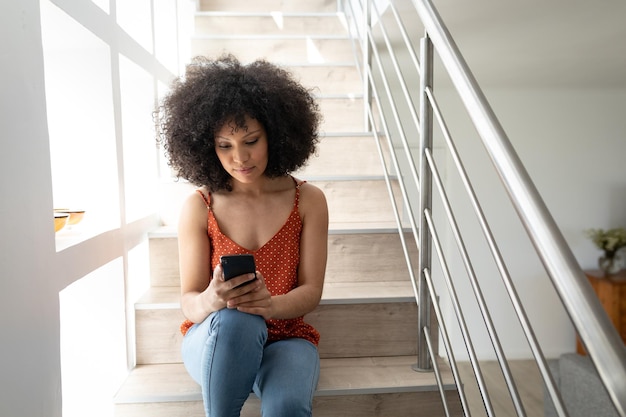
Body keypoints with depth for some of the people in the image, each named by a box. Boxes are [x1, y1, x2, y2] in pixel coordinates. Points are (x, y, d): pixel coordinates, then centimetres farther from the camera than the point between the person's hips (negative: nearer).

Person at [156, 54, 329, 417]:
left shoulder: (308, 200, -4)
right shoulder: (199, 207, -5)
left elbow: (311, 291, -7)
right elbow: (189, 301, -5)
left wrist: (271, 304, -29)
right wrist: (212, 300, -30)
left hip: (285, 338, 0)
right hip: (213, 341, 1)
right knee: (235, 320, -35)